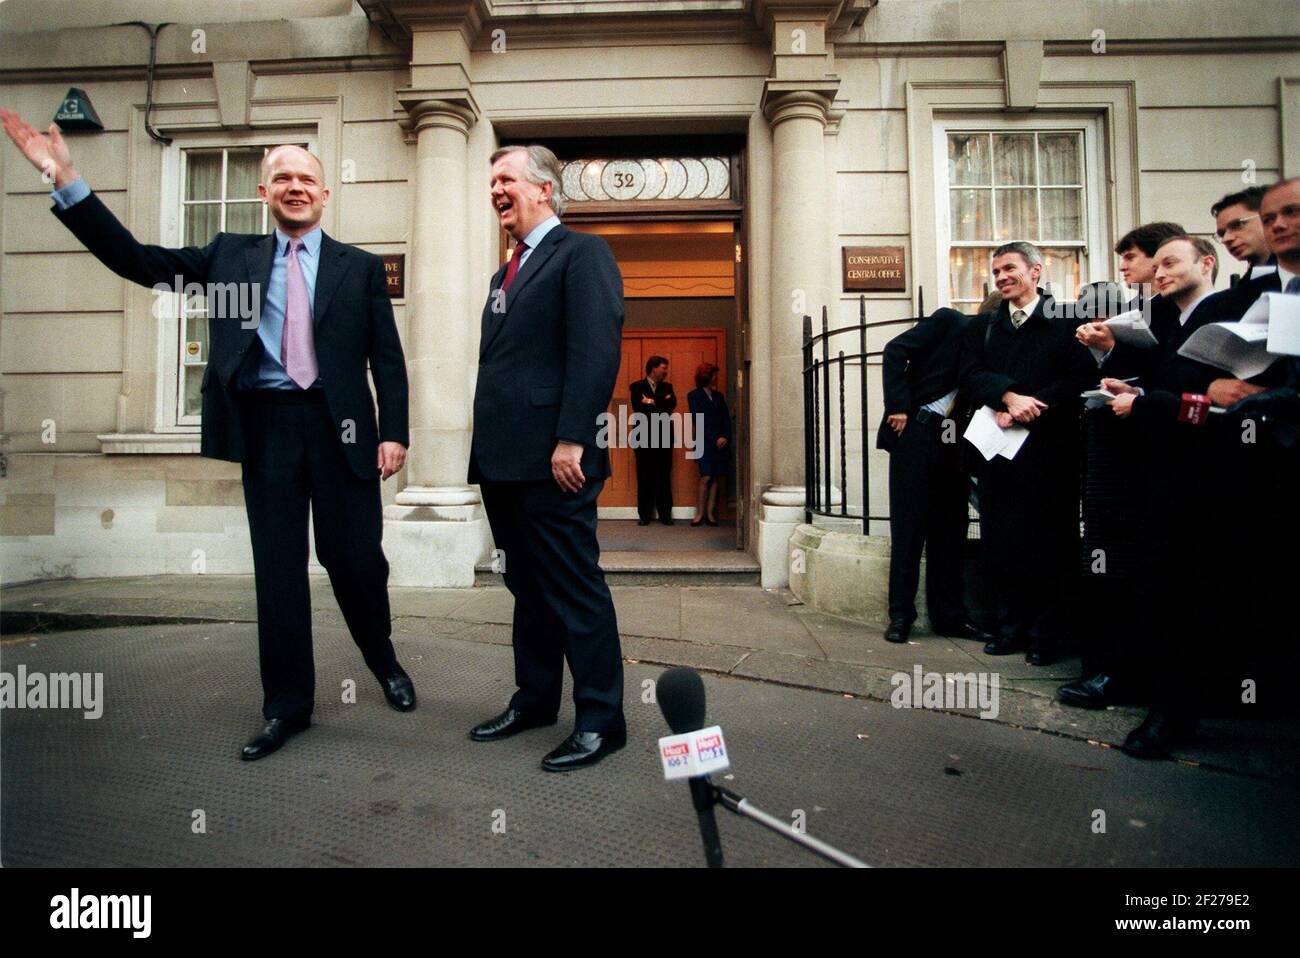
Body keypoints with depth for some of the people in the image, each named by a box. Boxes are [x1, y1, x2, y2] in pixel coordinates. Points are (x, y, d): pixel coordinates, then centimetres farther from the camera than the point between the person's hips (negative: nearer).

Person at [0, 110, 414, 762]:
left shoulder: (360, 266, 6)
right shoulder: (231, 255, 12)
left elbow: (388, 358, 3)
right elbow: (137, 261, 8)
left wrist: (393, 433, -6)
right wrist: (64, 179, 1)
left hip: (340, 428, -1)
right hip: (265, 427, 2)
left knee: (356, 559, 4)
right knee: (277, 571, 6)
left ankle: (384, 663, 32)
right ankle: (287, 706, 20)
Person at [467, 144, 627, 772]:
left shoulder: (581, 252, -3)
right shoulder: (506, 274, 25)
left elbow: (597, 350, -15)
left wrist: (571, 440, -22)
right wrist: (487, 451, 16)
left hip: (550, 460, -9)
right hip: (504, 461, 9)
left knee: (574, 588, -2)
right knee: (527, 586, 16)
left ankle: (600, 720, 10)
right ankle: (535, 699, 29)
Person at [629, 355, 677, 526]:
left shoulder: (667, 386, 15)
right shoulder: (637, 387, 5)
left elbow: (672, 403, -4)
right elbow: (638, 406, -12)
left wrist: (651, 402, -10)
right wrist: (662, 407, -9)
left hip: (664, 437, 3)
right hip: (644, 438, -3)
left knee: (664, 478, 3)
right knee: (644, 478, 0)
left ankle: (665, 514, 8)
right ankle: (644, 515, 5)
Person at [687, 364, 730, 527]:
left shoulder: (719, 396, 17)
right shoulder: (694, 396, 2)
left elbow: (726, 419, 11)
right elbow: (698, 420, -6)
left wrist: (726, 437, -6)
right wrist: (714, 439, -10)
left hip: (721, 443, 5)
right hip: (705, 443, -4)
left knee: (716, 478, 0)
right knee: (706, 478, -10)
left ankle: (710, 513, 5)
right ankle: (699, 514, -2)